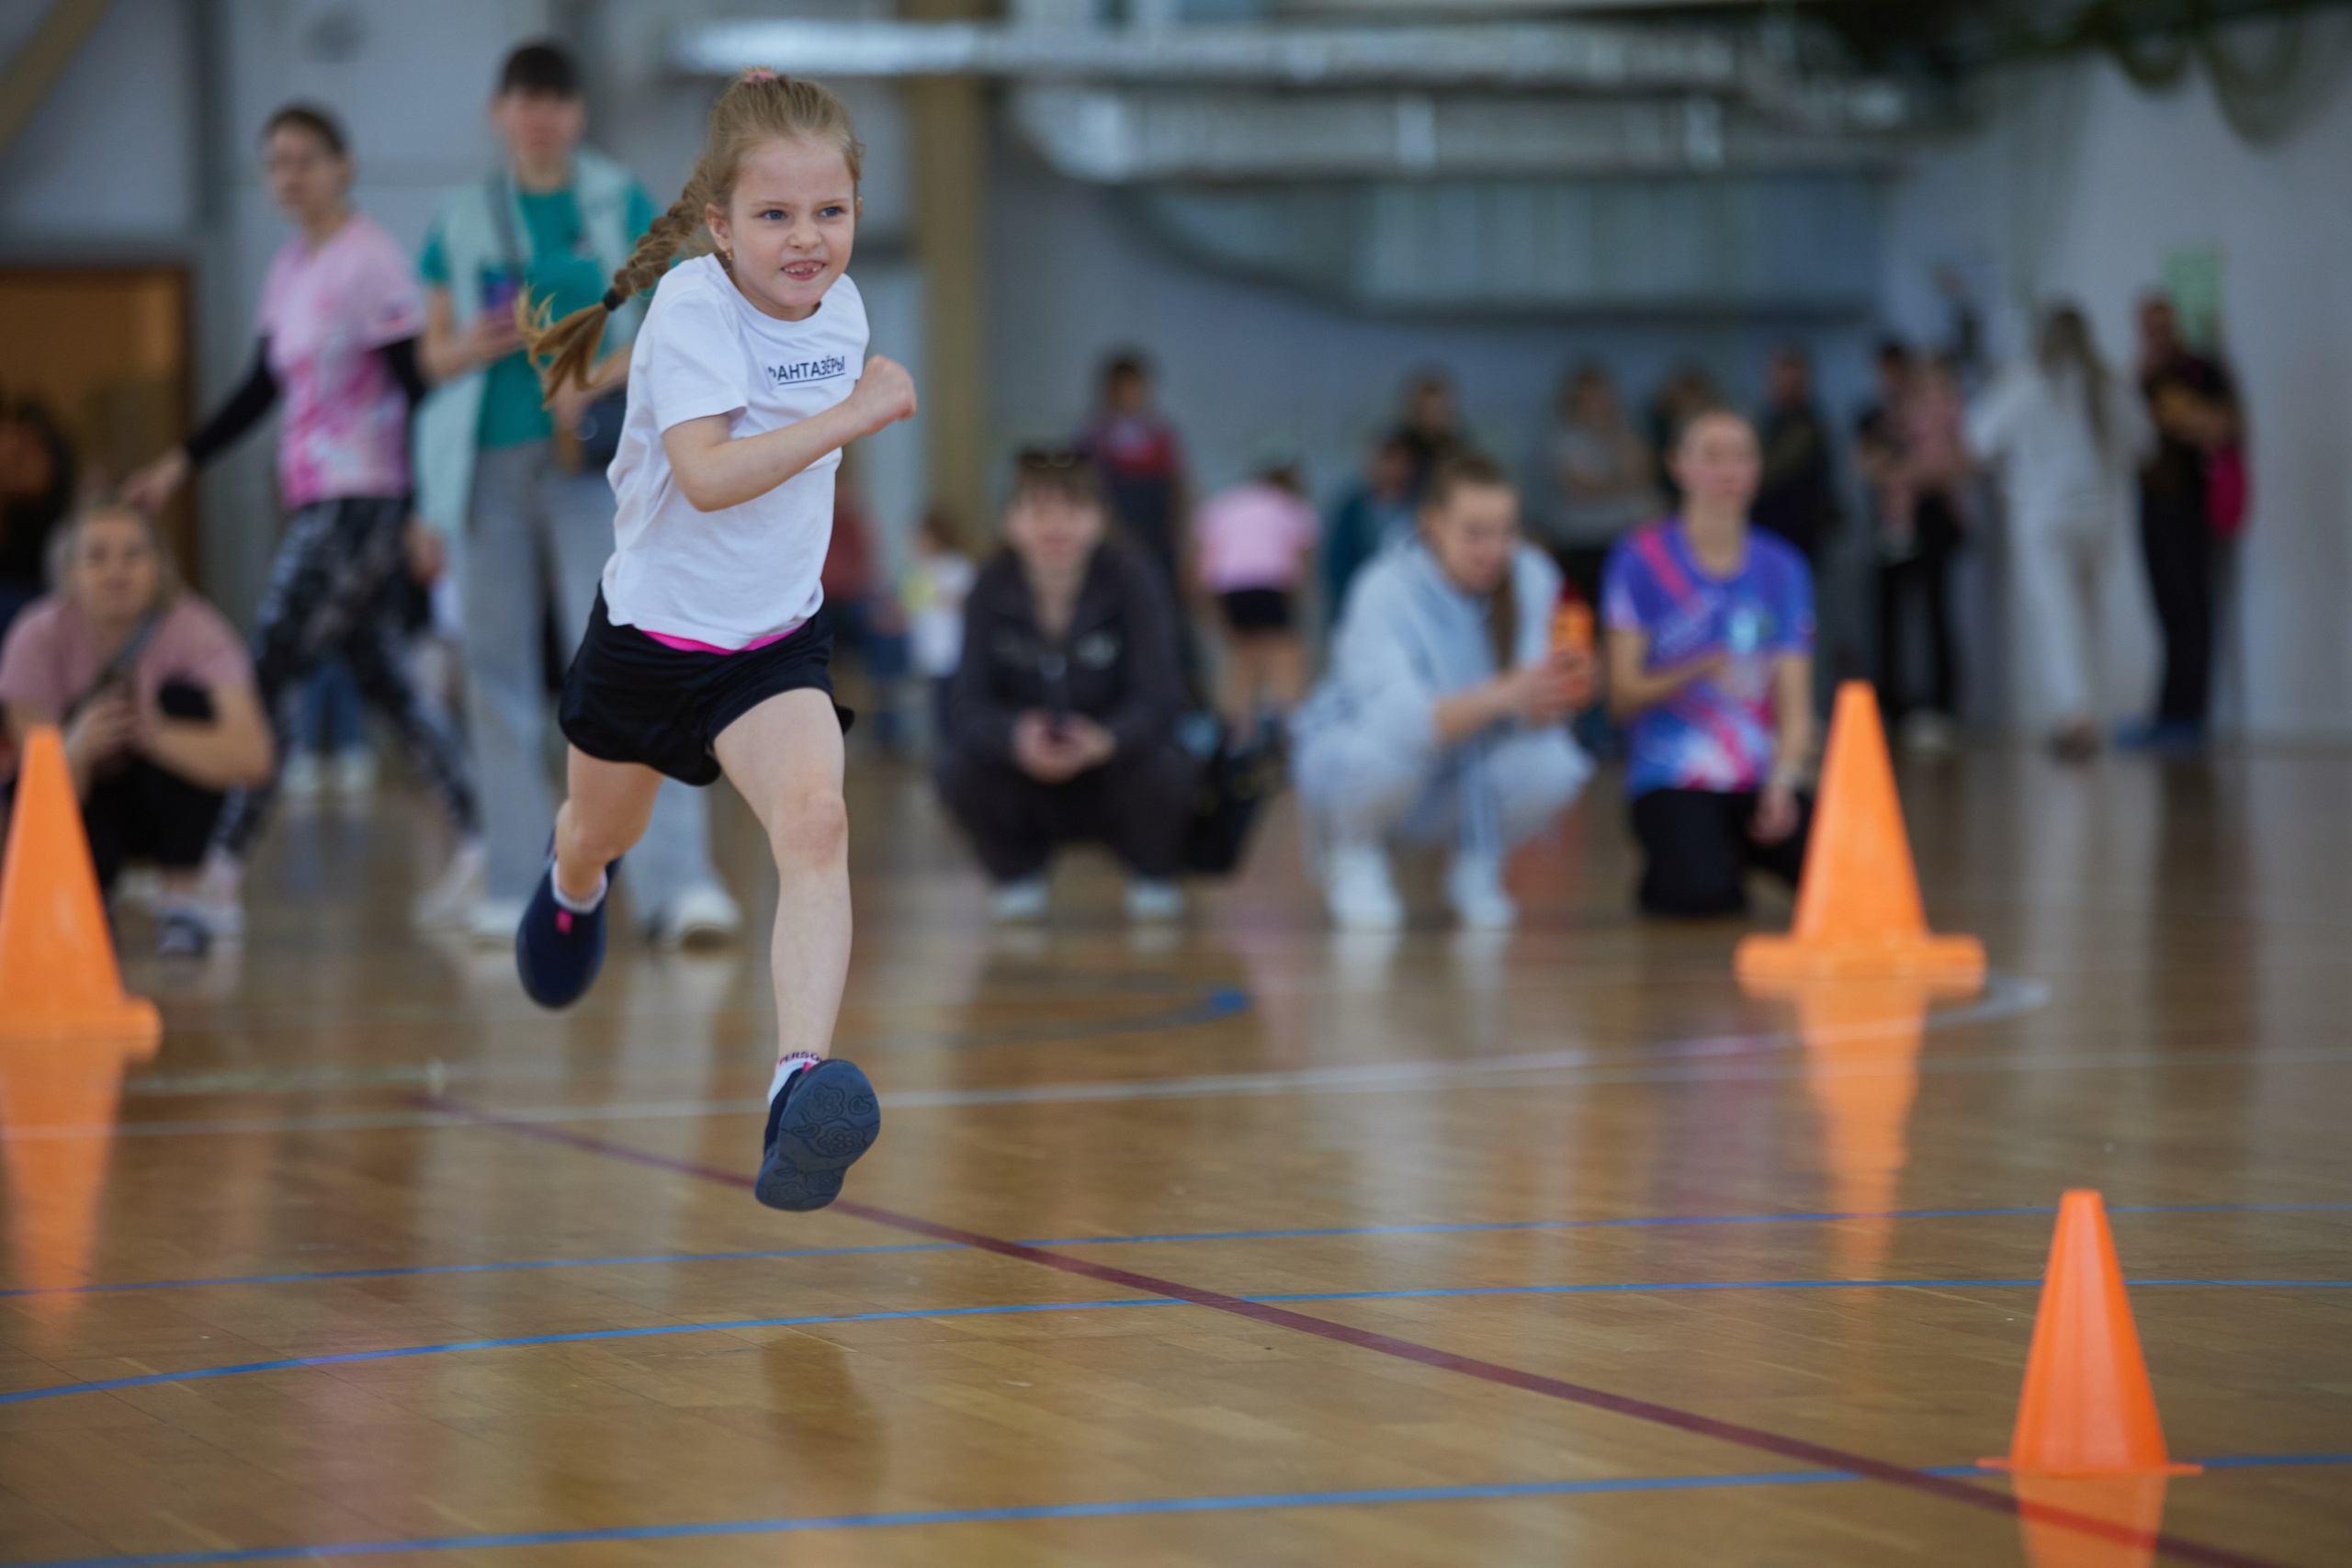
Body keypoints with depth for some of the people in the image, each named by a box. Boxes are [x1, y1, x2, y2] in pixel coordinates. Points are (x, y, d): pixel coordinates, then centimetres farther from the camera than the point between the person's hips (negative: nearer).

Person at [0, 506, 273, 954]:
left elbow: (251, 757, -39)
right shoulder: (40, 637, -19)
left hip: (167, 795, 0)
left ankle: (183, 896, -19)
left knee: (184, 696, -29)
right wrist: (78, 747, -45)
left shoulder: (193, 632, -23)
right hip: (88, 797, 0)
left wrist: (153, 733, -54)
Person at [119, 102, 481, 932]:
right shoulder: (289, 270, 13)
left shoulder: (371, 263, -12)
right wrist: (181, 463, 15)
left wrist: (421, 514, -19)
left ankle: (222, 873, -8)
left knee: (269, 671, -10)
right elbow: (263, 387, 21)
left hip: (364, 503, -9)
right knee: (382, 679, 10)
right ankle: (474, 845, 15)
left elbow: (414, 387, -14)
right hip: (316, 503, 9)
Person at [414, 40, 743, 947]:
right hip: (488, 462, 2)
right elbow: (436, 356, 12)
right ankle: (519, 885, 9)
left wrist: (596, 382, -14)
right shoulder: (462, 220, 11)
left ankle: (677, 881, -20)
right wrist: (479, 346, -10)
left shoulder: (621, 204, 8)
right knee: (499, 665, 3)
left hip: (594, 455, -2)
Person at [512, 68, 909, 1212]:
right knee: (604, 827, 26)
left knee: (816, 819, -26)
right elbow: (706, 474, -37)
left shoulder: (839, 306, -5)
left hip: (774, 639, 2)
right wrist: (850, 418, -38)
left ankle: (800, 1082, -36)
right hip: (651, 630, -2)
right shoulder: (694, 309, -23)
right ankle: (574, 887, 65)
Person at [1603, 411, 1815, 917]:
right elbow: (1624, 696, -4)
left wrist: (1781, 784, -15)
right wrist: (1698, 672, -21)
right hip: (1673, 784, -3)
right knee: (1704, 893, -33)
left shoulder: (1782, 567, 8)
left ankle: (1743, 850, 8)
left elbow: (1794, 704, 3)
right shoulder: (1642, 559, -2)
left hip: (1759, 780, 3)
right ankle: (1665, 873, 4)